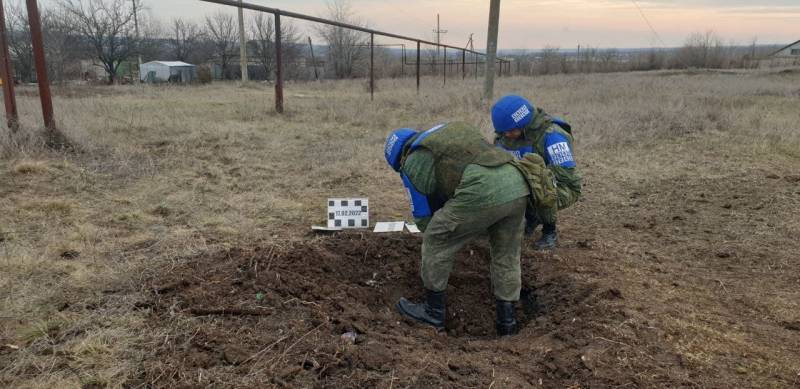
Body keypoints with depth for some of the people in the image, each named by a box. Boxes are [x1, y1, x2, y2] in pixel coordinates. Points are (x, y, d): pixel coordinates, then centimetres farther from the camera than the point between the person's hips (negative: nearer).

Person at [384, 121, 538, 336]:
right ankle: (506, 319, 29)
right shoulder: (455, 128, 33)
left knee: (435, 242, 12)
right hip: (517, 185, 7)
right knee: (506, 255, 23)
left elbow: (423, 215, 18)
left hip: (483, 193, -7)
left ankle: (434, 311, 23)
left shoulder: (413, 164, 13)